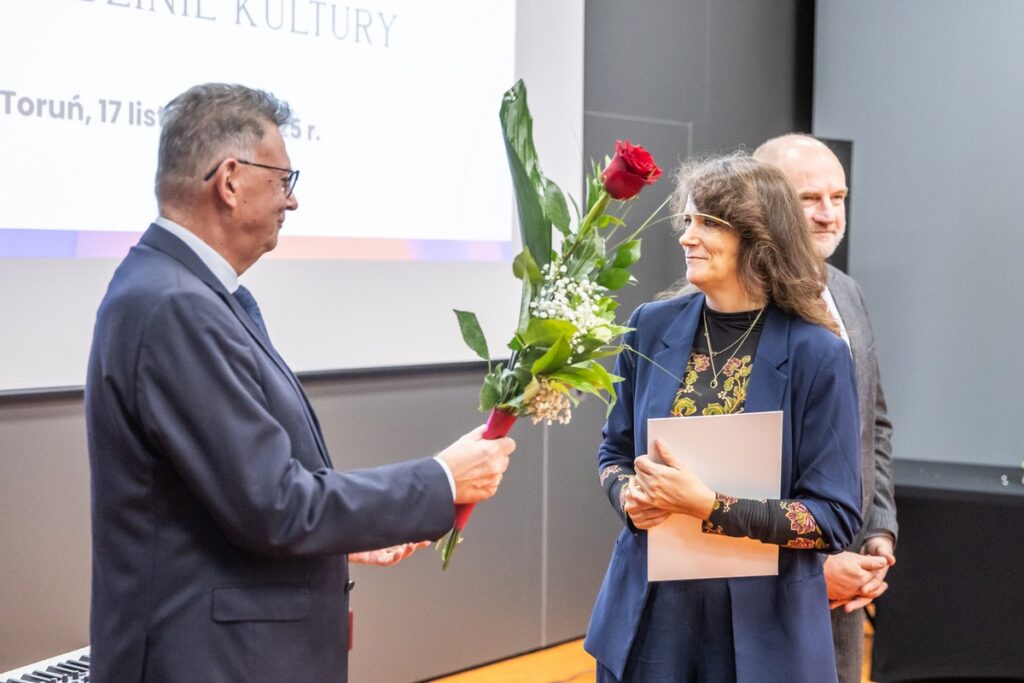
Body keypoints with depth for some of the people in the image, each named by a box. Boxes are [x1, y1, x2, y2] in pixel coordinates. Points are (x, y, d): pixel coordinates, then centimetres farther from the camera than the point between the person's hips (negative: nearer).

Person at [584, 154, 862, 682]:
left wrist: (707, 505, -20)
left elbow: (836, 517, -11)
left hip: (763, 624, -3)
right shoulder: (652, 328, 0)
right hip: (650, 611, 3)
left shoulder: (816, 354, -11)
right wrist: (629, 494, -9)